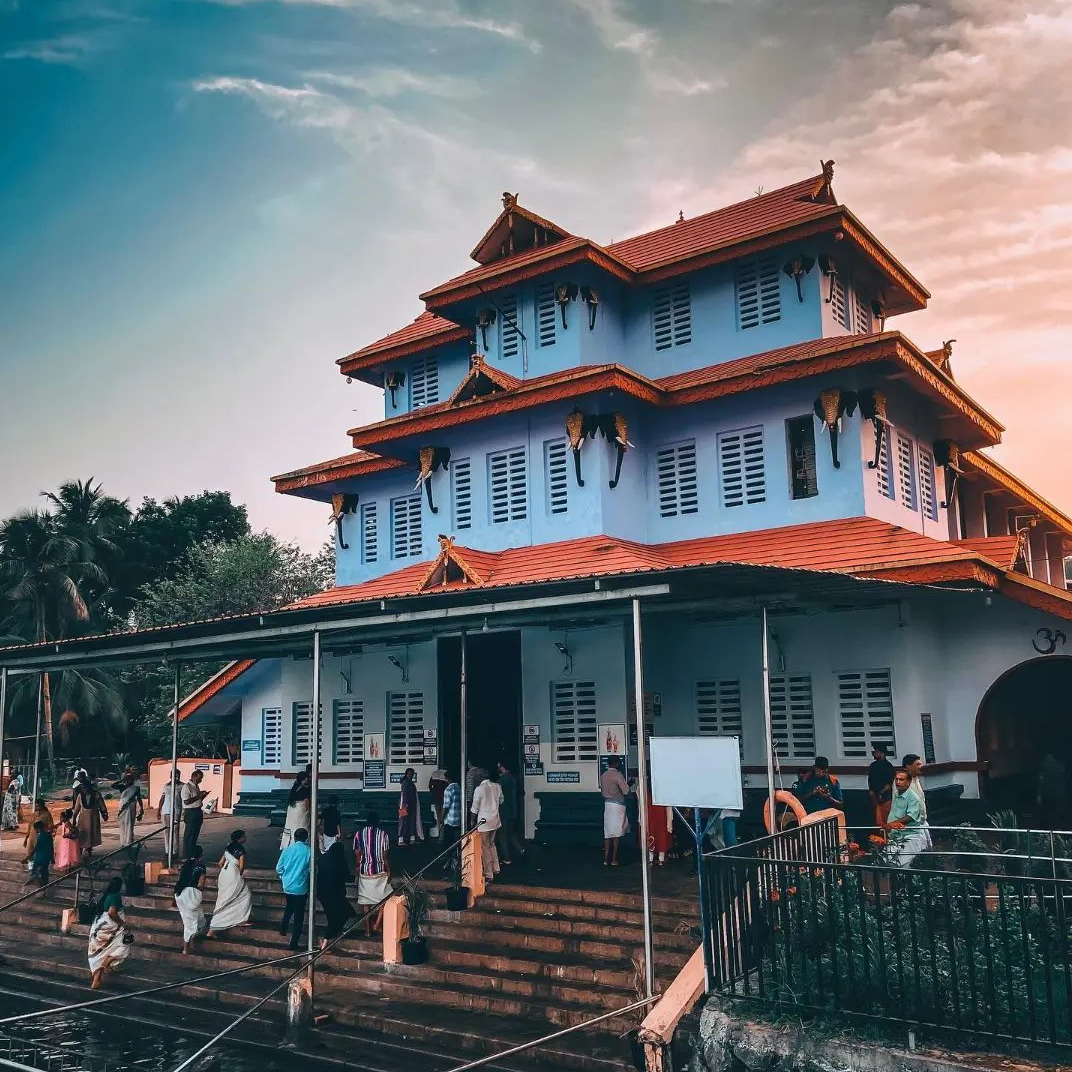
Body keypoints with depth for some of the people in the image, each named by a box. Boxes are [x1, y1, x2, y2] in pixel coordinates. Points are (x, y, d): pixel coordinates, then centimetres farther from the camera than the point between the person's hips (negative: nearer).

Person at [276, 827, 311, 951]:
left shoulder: (287, 850, -3)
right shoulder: (308, 851, -12)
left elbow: (278, 869, 2)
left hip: (287, 887, 3)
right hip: (301, 888, -3)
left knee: (289, 907, 32)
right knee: (299, 916, 8)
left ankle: (283, 928, 25)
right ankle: (294, 944, 10)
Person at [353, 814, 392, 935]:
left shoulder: (358, 834, -1)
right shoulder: (383, 834, -6)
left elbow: (357, 855, 0)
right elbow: (386, 856, -6)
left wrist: (358, 871, 12)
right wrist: (389, 871, 3)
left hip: (364, 872, 2)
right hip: (380, 872, -2)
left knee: (366, 901, 10)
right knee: (384, 899, 13)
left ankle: (368, 929, 11)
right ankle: (377, 924, 2)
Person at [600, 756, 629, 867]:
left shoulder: (603, 776, 10)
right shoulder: (617, 775, -12)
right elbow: (626, 791, -15)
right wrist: (627, 784, 3)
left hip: (607, 804, 6)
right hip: (617, 805, -6)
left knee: (608, 833, 8)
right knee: (616, 834, -1)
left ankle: (606, 859, 7)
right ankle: (614, 860, 0)